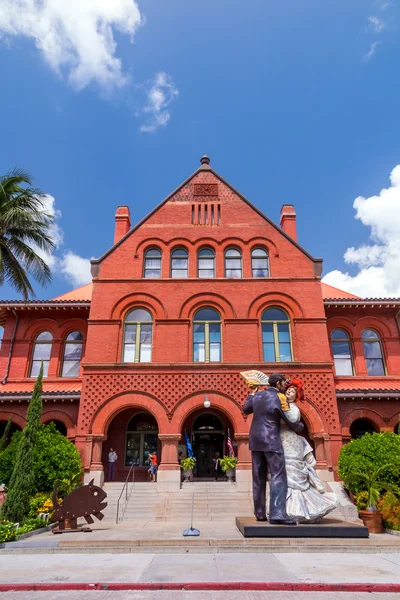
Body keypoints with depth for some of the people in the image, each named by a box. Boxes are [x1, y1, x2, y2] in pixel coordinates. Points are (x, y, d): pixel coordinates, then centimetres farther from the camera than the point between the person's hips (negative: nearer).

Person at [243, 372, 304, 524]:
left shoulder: (257, 395, 7)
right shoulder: (278, 399, -10)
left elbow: (246, 410, 23)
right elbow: (290, 422, -2)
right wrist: (300, 427, 20)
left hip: (255, 440, 7)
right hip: (271, 441, -6)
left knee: (258, 478, 10)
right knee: (278, 476, -6)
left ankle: (260, 513, 13)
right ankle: (277, 514, -15)